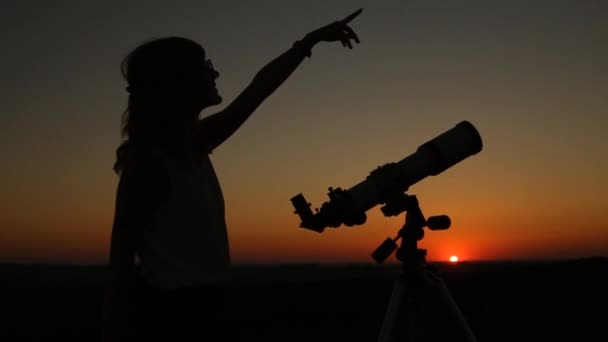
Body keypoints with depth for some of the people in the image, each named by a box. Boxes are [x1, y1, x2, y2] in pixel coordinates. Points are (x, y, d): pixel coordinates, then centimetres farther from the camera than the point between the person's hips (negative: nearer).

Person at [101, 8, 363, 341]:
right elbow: (120, 263, -18)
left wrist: (312, 39, 19)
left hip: (199, 306, 8)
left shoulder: (194, 145, 5)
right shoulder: (148, 160, -17)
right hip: (168, 312, -8)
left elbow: (258, 89, 14)